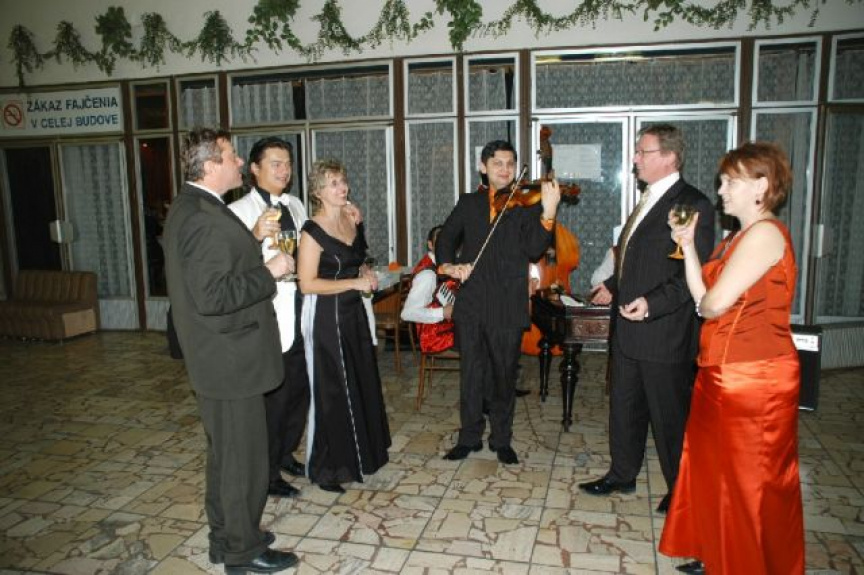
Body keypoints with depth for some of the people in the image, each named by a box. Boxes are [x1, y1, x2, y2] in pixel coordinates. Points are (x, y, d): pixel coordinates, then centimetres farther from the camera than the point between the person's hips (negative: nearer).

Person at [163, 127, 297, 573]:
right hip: (229, 359, -11)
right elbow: (212, 296, -28)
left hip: (219, 356, 11)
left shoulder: (191, 208, 10)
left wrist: (254, 242, 13)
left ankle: (225, 536, 38)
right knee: (243, 456, 5)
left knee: (225, 450, 22)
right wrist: (268, 272, -20)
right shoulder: (203, 218, -23)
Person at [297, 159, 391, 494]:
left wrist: (366, 273, 2)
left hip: (354, 312, 7)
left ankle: (360, 453, 35)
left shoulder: (353, 221, 6)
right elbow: (308, 284, -19)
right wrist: (355, 282, -20)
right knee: (332, 390, 3)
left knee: (361, 382, 16)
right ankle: (326, 468, 20)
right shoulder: (313, 231, -15)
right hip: (326, 316, -7)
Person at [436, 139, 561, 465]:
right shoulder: (468, 203, 10)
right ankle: (470, 437, 28)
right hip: (471, 304, 3)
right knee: (471, 373, 12)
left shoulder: (526, 204, -1)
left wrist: (548, 213, -30)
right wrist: (447, 265, -8)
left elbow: (534, 250, -14)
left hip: (508, 307, -2)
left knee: (505, 375, 11)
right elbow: (446, 238, 13)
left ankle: (502, 440, 28)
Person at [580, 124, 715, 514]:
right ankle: (622, 475, 36)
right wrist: (614, 286, 19)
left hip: (664, 334, -9)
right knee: (624, 406, 19)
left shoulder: (693, 205, -15)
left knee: (670, 416, 7)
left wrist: (652, 303, -30)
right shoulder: (648, 200, 14)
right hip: (628, 330, 9)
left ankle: (680, 489, 27)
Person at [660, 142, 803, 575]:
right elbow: (705, 302, 5)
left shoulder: (765, 234, -16)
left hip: (753, 378, -10)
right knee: (715, 471, 19)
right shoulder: (737, 239, 14)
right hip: (722, 374, 10)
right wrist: (688, 246, 2)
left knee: (750, 484, 7)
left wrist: (704, 302, 2)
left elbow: (712, 304, -21)